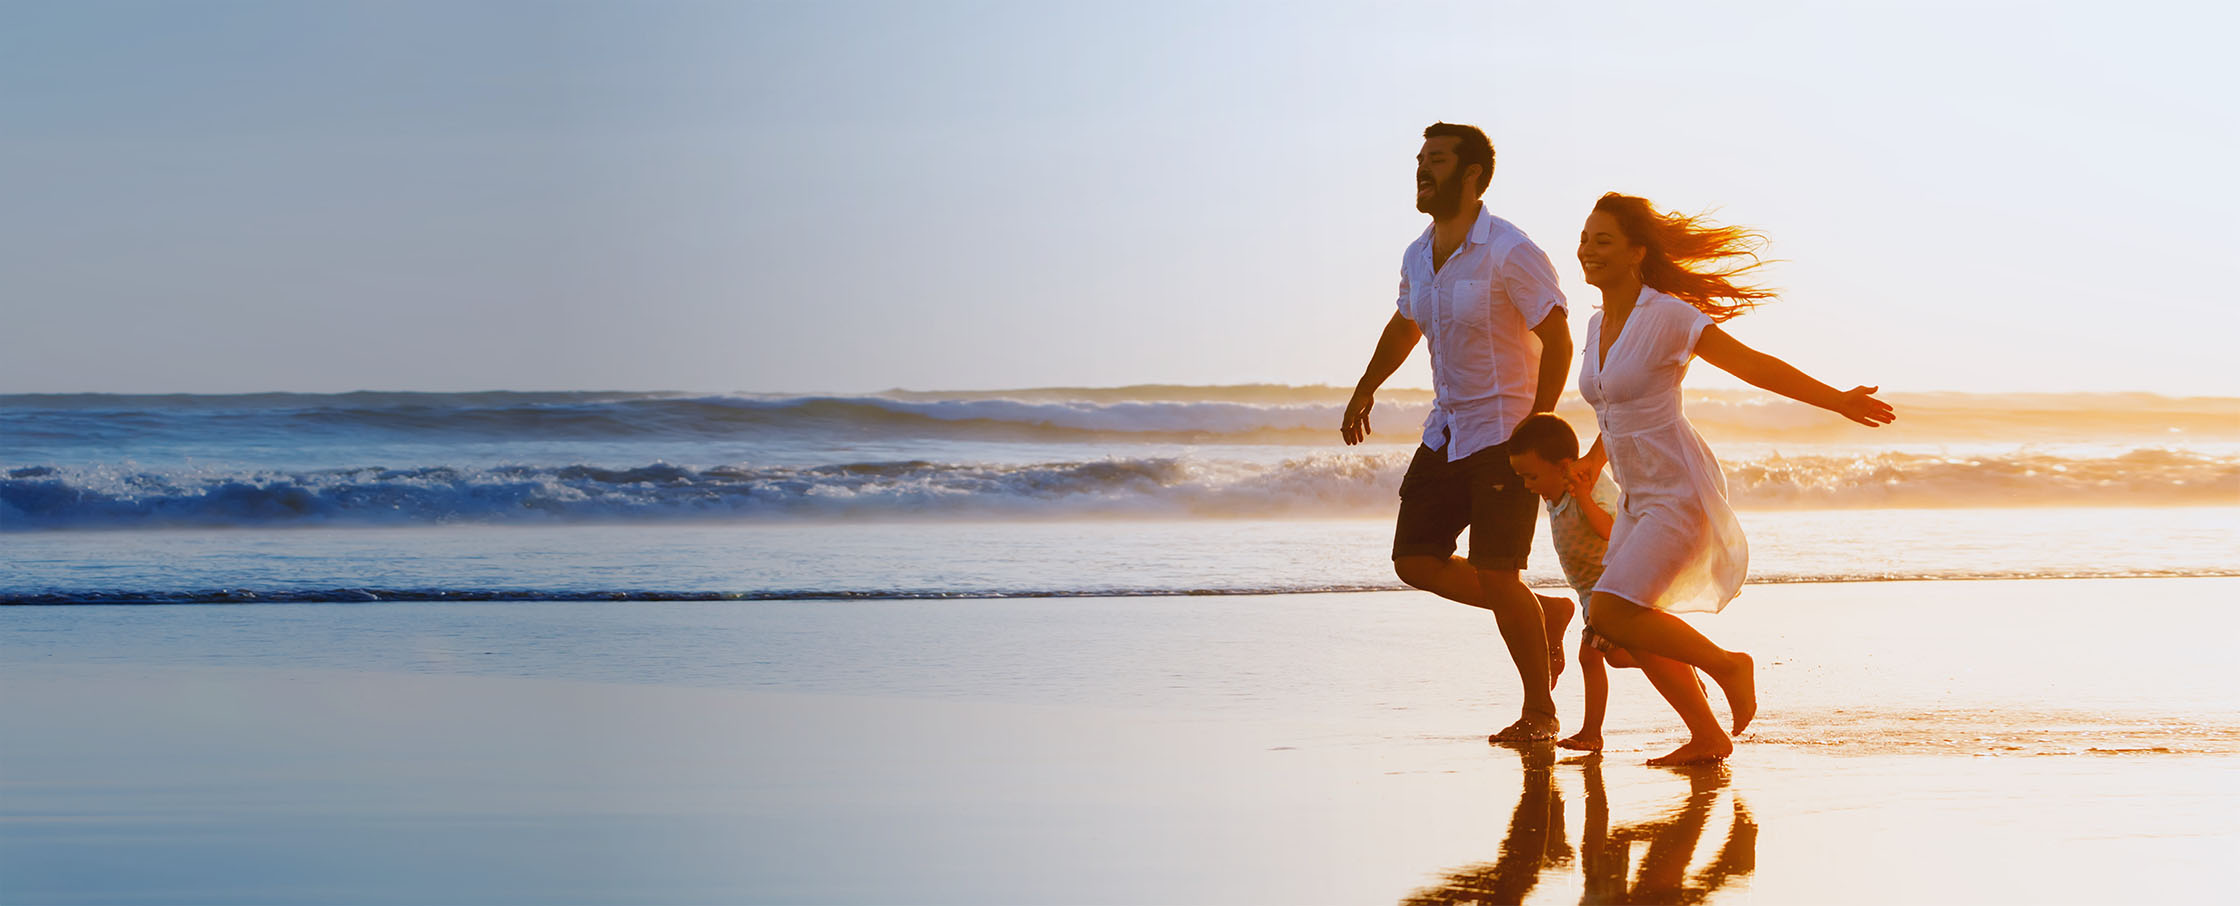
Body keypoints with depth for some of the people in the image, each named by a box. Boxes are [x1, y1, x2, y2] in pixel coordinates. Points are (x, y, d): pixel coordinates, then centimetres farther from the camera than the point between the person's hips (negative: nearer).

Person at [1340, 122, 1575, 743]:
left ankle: (1539, 709, 8)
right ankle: (1542, 617, 21)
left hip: (1505, 432, -8)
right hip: (1447, 430, 8)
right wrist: (1366, 388, 25)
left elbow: (1558, 342, -17)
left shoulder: (1510, 254, -16)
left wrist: (1536, 427, -21)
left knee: (1493, 574, -10)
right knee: (1415, 560, 3)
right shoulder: (1418, 257, 7)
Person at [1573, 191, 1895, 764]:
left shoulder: (1667, 316, -15)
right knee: (1636, 630, 8)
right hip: (1639, 498, 9)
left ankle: (1727, 666, -1)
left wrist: (1837, 401, -20)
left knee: (1611, 613, -20)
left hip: (1682, 492, -8)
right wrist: (1594, 459, 31)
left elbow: (1755, 366, -17)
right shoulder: (1599, 326, 8)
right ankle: (1707, 737, 22)